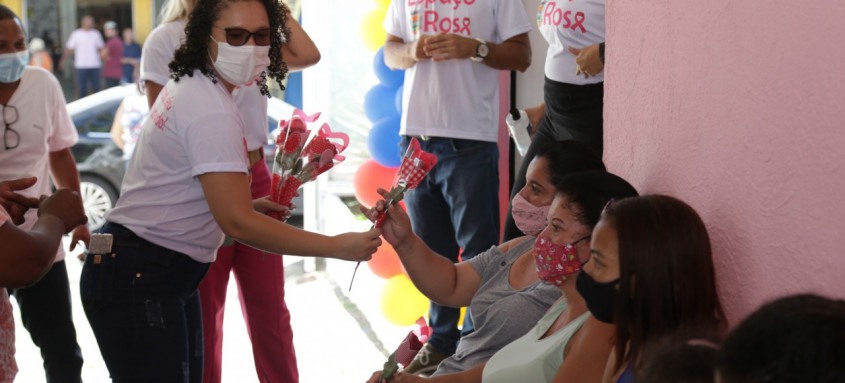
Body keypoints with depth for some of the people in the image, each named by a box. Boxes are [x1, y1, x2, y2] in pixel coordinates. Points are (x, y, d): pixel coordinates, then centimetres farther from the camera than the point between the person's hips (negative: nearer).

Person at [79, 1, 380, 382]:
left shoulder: (190, 87, 10)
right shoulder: (213, 111, -21)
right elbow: (237, 223, -27)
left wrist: (246, 204, 11)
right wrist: (337, 247, -25)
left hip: (163, 272, 10)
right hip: (138, 280, -10)